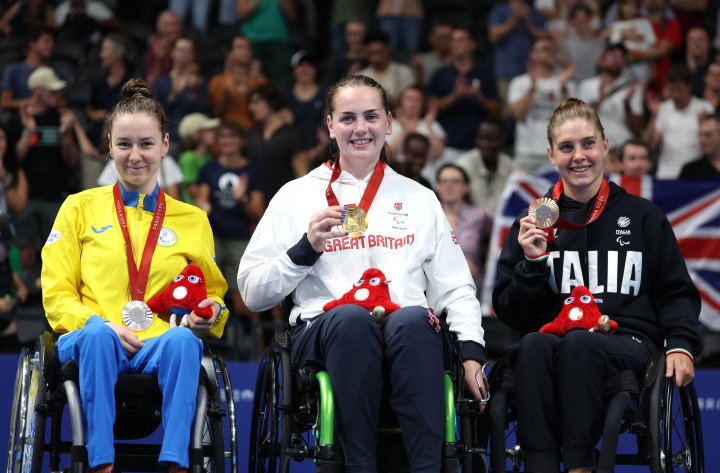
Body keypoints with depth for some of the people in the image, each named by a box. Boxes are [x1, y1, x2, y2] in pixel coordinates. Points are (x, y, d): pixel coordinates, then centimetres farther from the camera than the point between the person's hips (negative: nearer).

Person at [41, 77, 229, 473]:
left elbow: (213, 293, 25)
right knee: (97, 335, -39)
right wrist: (102, 324, -9)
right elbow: (56, 295, 10)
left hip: (160, 345, 1)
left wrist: (210, 313, -1)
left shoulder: (193, 220, 21)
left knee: (183, 340, -36)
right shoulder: (80, 208, 17)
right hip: (97, 343, -1)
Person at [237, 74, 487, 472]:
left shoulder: (420, 199, 24)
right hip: (322, 331, -1)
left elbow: (454, 287, 18)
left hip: (410, 334, 1)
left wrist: (472, 352, 1)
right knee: (351, 317, -37)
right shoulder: (296, 195, 18)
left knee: (412, 319, -36)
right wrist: (306, 248, -4)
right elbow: (252, 293, 11)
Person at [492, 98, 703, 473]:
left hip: (628, 342, -1)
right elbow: (509, 313, 13)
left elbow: (677, 294, 15)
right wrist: (532, 262, -3)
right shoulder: (532, 223, 16)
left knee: (578, 345, -36)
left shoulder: (643, 216, 14)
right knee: (532, 347, -35)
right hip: (553, 338, 1)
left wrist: (681, 344, -3)